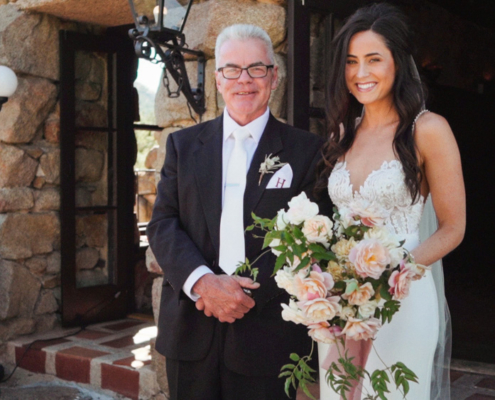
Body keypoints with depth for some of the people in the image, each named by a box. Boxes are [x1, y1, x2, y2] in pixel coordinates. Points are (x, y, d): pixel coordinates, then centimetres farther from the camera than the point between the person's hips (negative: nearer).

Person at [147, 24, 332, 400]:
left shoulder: (307, 150, 1)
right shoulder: (184, 144, 9)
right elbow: (162, 224, 2)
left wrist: (254, 292, -15)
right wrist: (202, 281, -14)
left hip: (268, 336, -2)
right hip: (191, 333, 2)